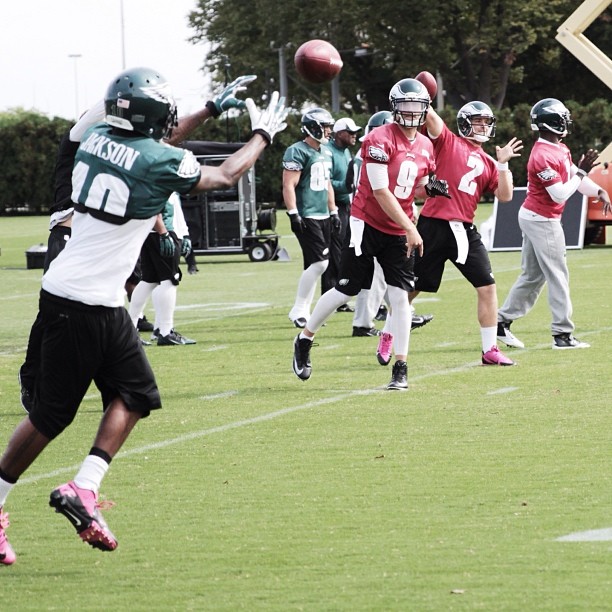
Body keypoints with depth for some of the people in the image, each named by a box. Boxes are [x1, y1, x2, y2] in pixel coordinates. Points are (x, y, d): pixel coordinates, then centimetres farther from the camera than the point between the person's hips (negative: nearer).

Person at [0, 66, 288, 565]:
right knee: (52, 412, -1)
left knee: (137, 394, 13)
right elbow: (225, 176, 5)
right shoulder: (159, 163, -13)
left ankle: (84, 489, 11)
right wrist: (264, 134, 21)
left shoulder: (96, 139, 6)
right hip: (86, 304, -8)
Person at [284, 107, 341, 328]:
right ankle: (298, 311, -7)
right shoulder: (297, 152, -11)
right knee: (319, 262, -15)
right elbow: (289, 186, -15)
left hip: (323, 216, 9)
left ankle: (304, 312, 14)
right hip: (306, 217, -9)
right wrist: (294, 215, -21)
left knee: (314, 267, 9)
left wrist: (334, 212, 22)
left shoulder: (325, 152, 16)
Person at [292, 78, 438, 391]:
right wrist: (411, 229, -19)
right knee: (345, 290, 0)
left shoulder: (425, 147, 6)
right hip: (367, 224, -5)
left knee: (400, 296, -3)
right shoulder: (380, 140, -15)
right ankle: (304, 340, 22)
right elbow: (381, 192, -18)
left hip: (399, 232, 5)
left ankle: (401, 368, 1)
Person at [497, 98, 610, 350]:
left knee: (532, 275, 15)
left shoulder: (560, 149, 8)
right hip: (542, 222, -10)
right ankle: (562, 334, -1)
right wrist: (582, 171, -20)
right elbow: (560, 194, -23)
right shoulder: (544, 157, -23)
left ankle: (502, 322, 19)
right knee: (558, 276, -4)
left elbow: (575, 177, 11)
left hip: (532, 217, 10)